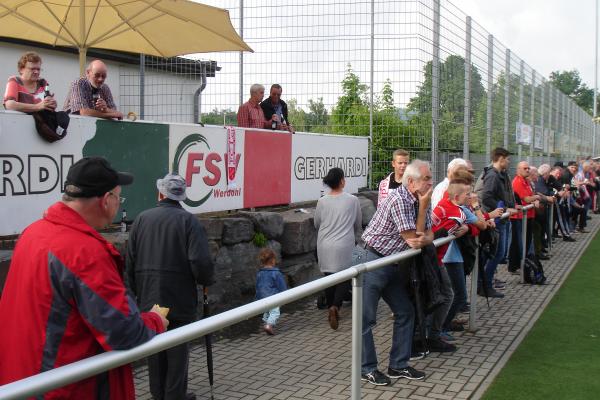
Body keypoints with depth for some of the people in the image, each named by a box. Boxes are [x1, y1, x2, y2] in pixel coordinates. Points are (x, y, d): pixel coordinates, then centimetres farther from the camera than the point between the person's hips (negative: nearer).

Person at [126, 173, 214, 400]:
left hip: (148, 299, 4)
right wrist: (206, 280, 2)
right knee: (178, 349, 8)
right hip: (180, 299, -4)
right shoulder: (189, 221, -10)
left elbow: (131, 261, 6)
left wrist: (137, 290, 18)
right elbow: (201, 262, -18)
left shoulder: (141, 219, 1)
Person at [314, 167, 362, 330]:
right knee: (345, 277, 6)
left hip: (325, 246, 3)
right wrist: (355, 238, 28)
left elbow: (317, 224, 14)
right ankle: (335, 306, -14)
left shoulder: (322, 202, 0)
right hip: (344, 246, -3)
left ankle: (331, 308, 21)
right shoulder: (352, 200, -5)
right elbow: (358, 225, 8)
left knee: (329, 277, 14)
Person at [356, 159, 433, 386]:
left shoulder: (421, 201, 6)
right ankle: (367, 369, 13)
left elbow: (428, 234, 5)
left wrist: (423, 239, -19)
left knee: (405, 312, 12)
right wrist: (423, 207, -16)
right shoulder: (400, 200, -21)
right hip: (370, 261, -9)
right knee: (367, 319, 0)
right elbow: (412, 238, -17)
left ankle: (398, 366, 22)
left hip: (391, 265, 9)